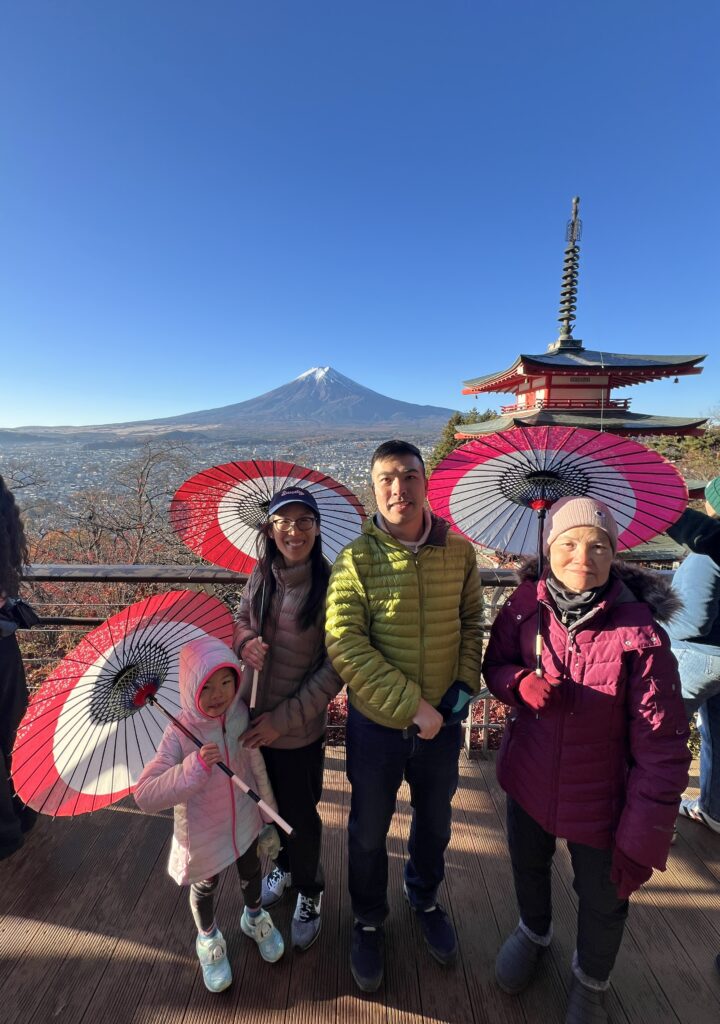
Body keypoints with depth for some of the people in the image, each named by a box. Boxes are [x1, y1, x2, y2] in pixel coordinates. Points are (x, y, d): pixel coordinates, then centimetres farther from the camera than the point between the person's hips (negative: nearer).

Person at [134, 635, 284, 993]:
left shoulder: (241, 714, -21)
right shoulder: (180, 733, -30)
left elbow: (258, 768, -5)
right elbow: (145, 796, -32)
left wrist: (270, 817, 4)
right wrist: (195, 767, -45)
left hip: (244, 821, 3)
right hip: (203, 833, -2)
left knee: (251, 873, 27)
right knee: (205, 888, 25)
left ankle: (254, 917, 61)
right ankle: (208, 939, 58)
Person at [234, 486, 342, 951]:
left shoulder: (329, 585, -22)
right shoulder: (262, 575, -8)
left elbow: (336, 668, -18)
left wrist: (284, 718, -18)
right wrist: (246, 642, -13)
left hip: (300, 729, -4)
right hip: (252, 715, 5)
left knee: (301, 815, 17)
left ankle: (309, 892, 49)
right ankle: (285, 864, 59)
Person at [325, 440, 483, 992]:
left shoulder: (459, 551, -8)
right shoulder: (356, 560, -18)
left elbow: (472, 620, 5)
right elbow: (345, 646, -22)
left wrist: (466, 681, -6)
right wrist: (411, 703, -23)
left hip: (442, 720, 3)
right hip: (376, 722, -3)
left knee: (435, 820, 27)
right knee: (369, 831, 21)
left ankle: (425, 899, 60)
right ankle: (369, 922, 52)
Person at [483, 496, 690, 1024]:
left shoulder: (640, 633, -26)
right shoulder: (526, 604, -16)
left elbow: (662, 749, -20)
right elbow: (495, 664, -2)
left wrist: (641, 841, -16)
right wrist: (521, 682, -24)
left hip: (599, 800, -2)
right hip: (529, 780, 3)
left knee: (603, 900, 24)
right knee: (528, 866, 29)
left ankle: (591, 980, 59)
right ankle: (535, 930, 65)